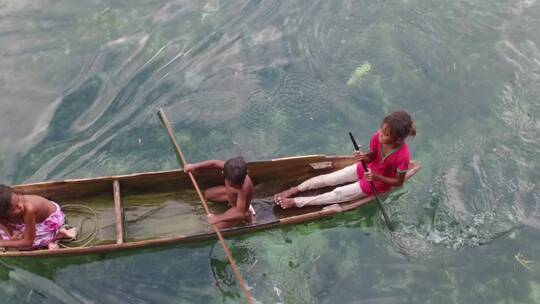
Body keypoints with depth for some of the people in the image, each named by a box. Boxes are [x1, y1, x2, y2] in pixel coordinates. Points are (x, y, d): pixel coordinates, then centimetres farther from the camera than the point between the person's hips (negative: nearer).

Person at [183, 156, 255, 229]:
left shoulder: (244, 188, -46)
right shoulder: (230, 167, -33)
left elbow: (240, 214, -39)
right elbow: (214, 163, -11)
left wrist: (218, 218, -43)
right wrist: (195, 166, -14)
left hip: (239, 206, -6)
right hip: (229, 193, 6)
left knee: (218, 226, -6)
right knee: (208, 194, 19)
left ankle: (246, 216, 5)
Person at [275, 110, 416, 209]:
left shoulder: (402, 156, -36)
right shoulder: (378, 137, -23)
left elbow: (399, 182, -20)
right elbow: (372, 156, -5)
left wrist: (376, 177, -31)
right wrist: (364, 157, -28)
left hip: (377, 183, -5)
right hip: (365, 169, 5)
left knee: (338, 194, -8)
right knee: (328, 178, -3)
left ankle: (295, 202, -8)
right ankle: (295, 190, 4)